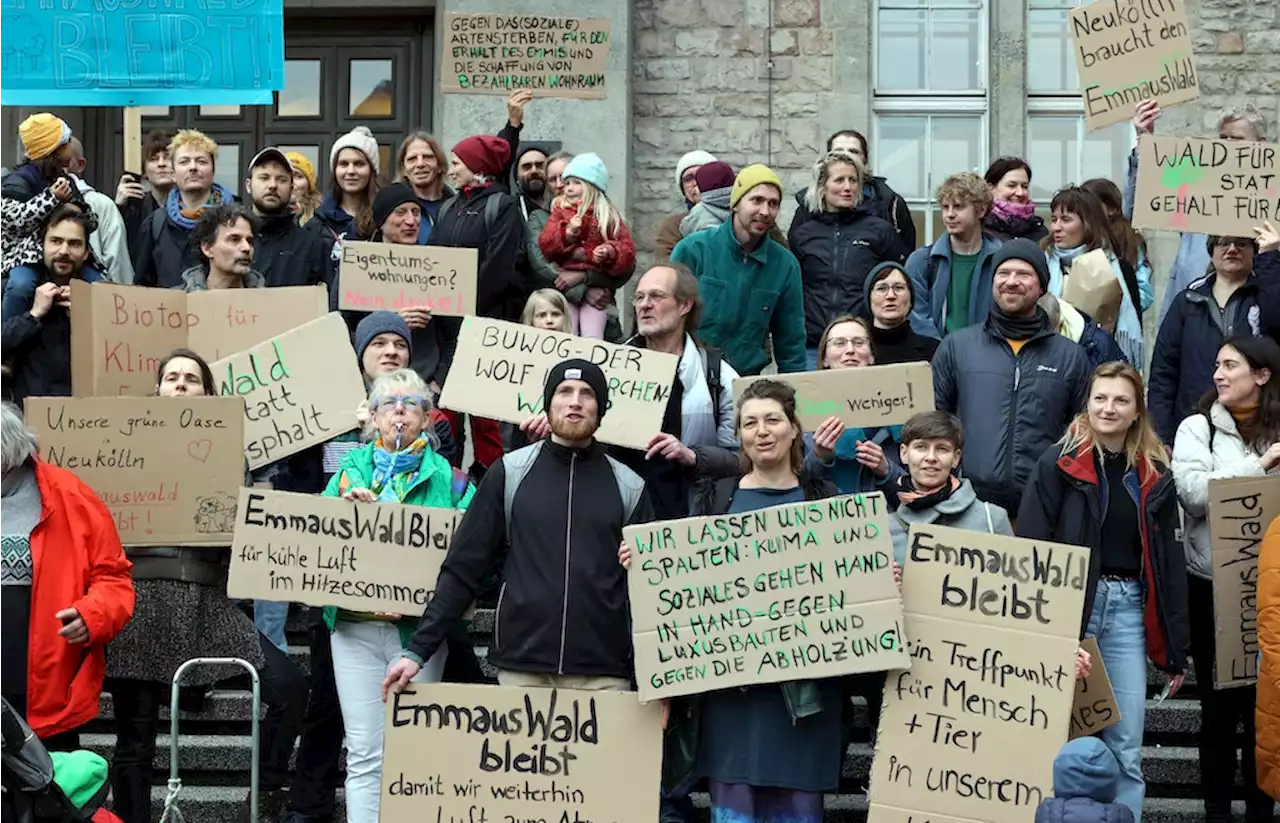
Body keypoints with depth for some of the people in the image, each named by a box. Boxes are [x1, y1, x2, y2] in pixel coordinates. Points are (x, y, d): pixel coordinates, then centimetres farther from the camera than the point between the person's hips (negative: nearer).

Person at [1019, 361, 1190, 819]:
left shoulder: (1155, 476, 10)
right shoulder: (1060, 463, -1)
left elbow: (1170, 563, 12)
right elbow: (1028, 546, -5)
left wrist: (1176, 650, 9)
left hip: (1128, 609, 3)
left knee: (1125, 746, 3)